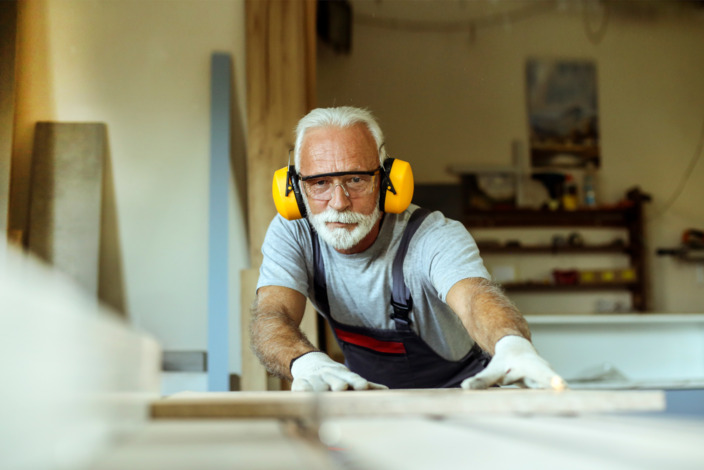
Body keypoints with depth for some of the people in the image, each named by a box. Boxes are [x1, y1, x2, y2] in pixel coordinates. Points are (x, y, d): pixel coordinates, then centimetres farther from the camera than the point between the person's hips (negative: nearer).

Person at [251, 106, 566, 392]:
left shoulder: (435, 238, -26)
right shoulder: (292, 235, -16)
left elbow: (473, 296, -46)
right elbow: (270, 317, -31)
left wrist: (512, 345, -70)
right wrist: (307, 361, -54)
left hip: (460, 389, 0)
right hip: (368, 390, 0)